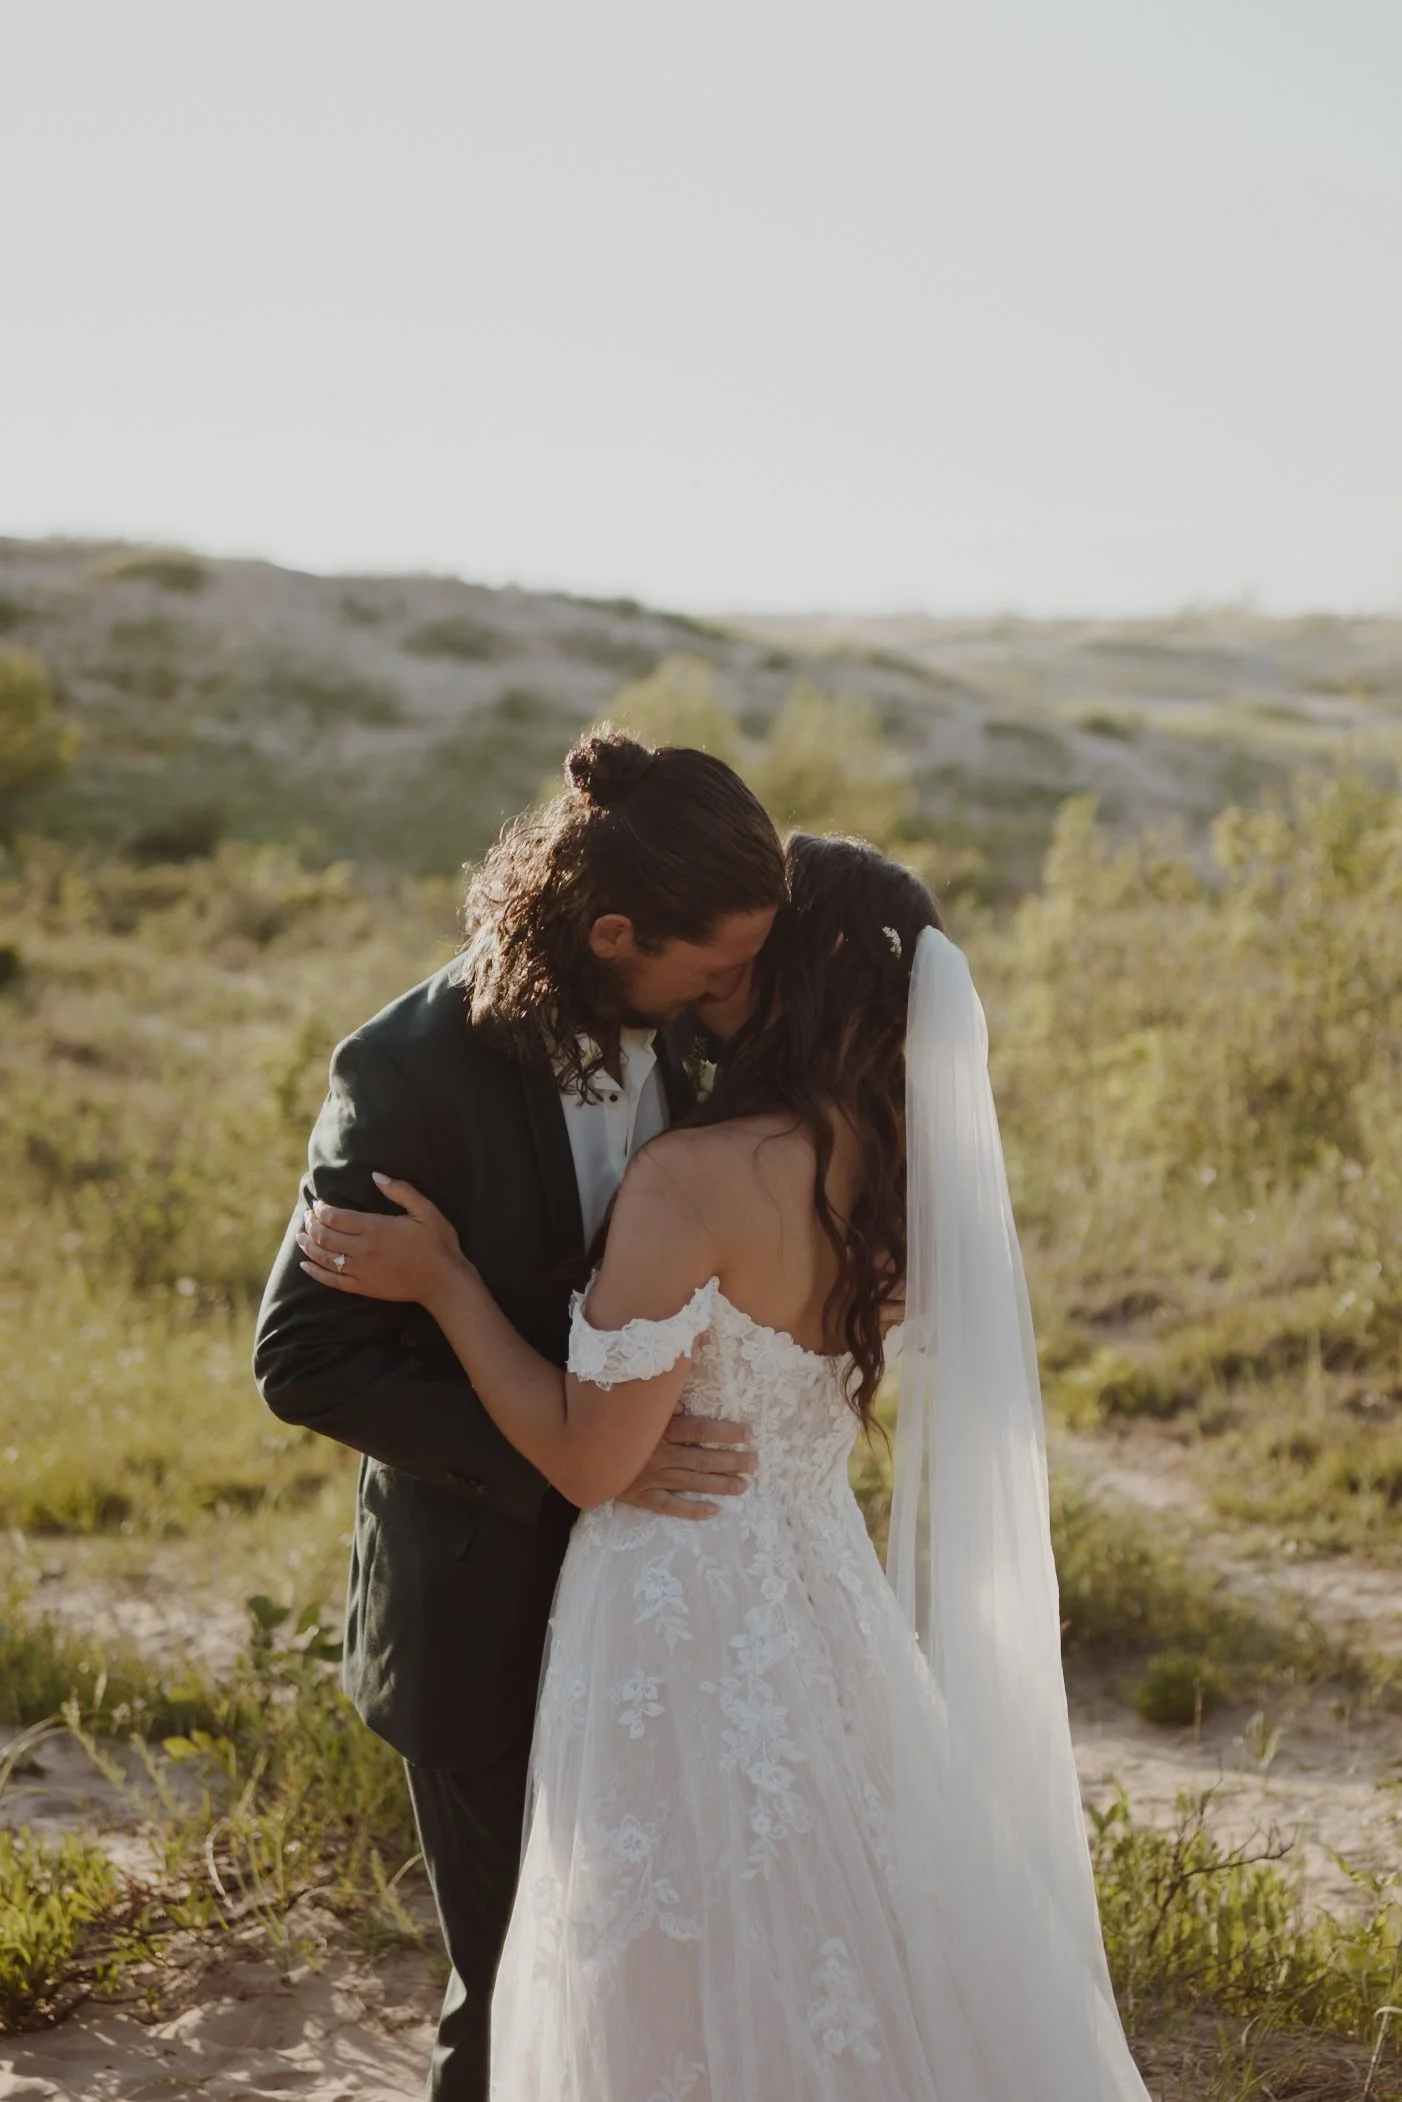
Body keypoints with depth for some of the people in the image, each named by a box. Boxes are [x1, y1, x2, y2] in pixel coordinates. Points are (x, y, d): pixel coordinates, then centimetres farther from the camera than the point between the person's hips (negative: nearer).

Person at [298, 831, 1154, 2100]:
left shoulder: (695, 1181, -23)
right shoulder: (892, 1174, -1)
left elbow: (589, 1458, -19)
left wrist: (441, 1278, -12)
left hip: (684, 1635, -7)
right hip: (823, 1605, 7)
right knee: (840, 1988, 22)